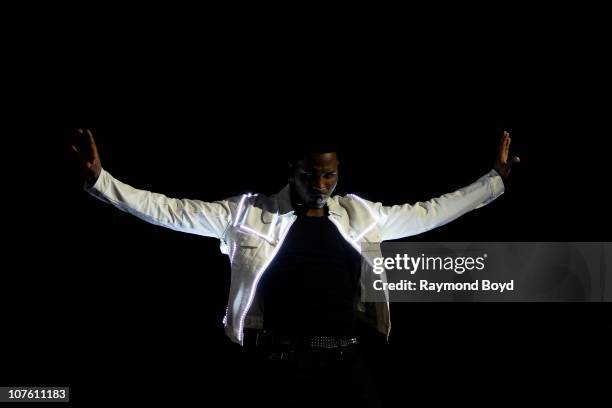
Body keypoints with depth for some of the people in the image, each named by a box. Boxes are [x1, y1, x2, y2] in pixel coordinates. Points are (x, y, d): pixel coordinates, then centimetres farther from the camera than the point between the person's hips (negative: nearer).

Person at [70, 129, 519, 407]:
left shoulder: (359, 214, 12)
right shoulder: (250, 212, 4)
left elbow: (429, 212, 19)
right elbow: (171, 211, 2)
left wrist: (495, 178, 19)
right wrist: (100, 179, -6)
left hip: (347, 360, 3)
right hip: (282, 361, -2)